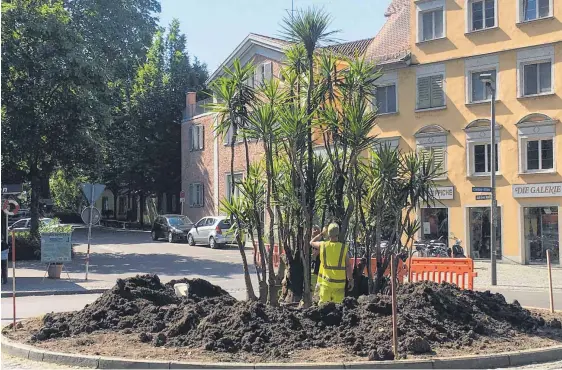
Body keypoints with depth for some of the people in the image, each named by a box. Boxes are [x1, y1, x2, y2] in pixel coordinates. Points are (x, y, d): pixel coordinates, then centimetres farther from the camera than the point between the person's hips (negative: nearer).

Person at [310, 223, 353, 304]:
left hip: (325, 281, 1)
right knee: (337, 304, 4)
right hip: (339, 282, -1)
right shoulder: (343, 248, -6)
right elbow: (348, 266, -4)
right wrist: (351, 280, 4)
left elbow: (311, 242, 20)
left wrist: (321, 234, 27)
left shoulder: (322, 245, -3)